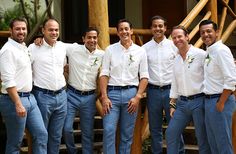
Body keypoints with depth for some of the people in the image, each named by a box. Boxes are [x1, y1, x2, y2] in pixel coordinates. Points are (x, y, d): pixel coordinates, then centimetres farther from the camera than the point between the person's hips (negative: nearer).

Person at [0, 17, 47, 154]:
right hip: (14, 100, -9)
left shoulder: (25, 48, 14)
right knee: (15, 142, 1)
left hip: (30, 98, 9)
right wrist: (18, 104, -25)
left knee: (42, 135, 6)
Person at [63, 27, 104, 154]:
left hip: (89, 97, 1)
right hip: (72, 95, -1)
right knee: (67, 128, -4)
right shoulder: (73, 49, -4)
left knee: (88, 132, 8)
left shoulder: (102, 55, -1)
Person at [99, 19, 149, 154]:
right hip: (112, 93, 0)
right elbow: (104, 74, 2)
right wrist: (104, 97, -7)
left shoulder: (140, 51, 6)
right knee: (108, 130, -8)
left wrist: (138, 97, -6)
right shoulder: (110, 50, 6)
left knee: (127, 133, 6)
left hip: (131, 93, 1)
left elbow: (144, 77, 4)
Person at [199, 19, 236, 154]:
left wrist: (221, 103, -18)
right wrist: (210, 102, 13)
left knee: (223, 143, -1)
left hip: (219, 101, -10)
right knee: (213, 143, 16)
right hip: (209, 101, 10)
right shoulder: (209, 52, 13)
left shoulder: (221, 50, -15)